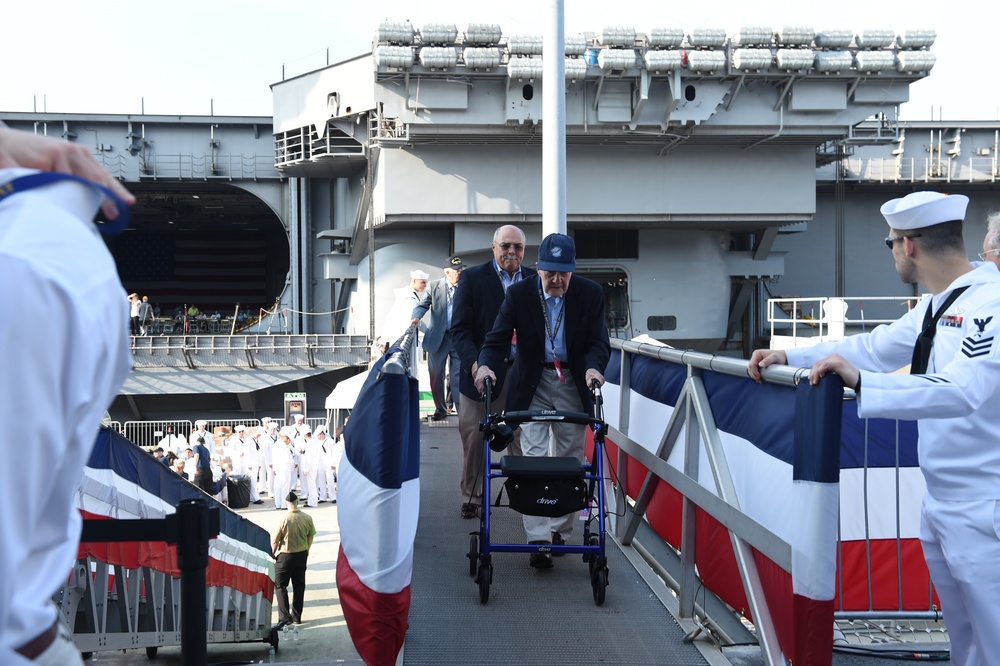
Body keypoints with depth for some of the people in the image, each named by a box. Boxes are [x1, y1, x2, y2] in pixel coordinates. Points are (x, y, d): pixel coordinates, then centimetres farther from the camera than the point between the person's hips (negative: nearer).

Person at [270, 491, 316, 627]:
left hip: (285, 556, -4)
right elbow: (310, 537, 4)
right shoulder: (307, 518, -7)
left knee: (280, 586, 7)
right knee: (299, 586, 14)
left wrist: (274, 553, 3)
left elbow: (274, 541, -15)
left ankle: (285, 617, 2)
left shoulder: (283, 519, -20)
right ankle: (297, 616, 22)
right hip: (302, 555, 4)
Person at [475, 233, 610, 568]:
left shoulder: (590, 293, -6)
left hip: (574, 386, 2)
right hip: (532, 388, -1)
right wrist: (486, 364, -30)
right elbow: (498, 337, -10)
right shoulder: (519, 294, -8)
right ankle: (538, 540, -7)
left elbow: (599, 342, -7)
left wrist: (594, 367, -28)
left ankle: (560, 531, 22)